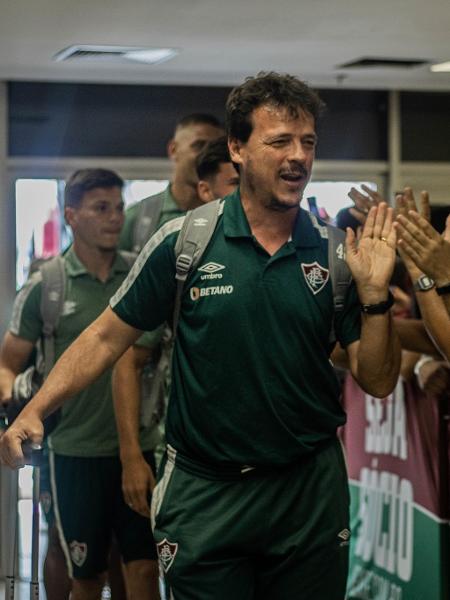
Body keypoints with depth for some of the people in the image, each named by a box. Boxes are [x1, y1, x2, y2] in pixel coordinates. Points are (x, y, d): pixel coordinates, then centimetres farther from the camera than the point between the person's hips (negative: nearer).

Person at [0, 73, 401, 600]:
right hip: (204, 492, -2)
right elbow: (107, 337, -1)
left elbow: (377, 382, 1)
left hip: (310, 492, 2)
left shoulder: (337, 253, -1)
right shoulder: (183, 241, -7)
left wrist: (374, 293, -14)